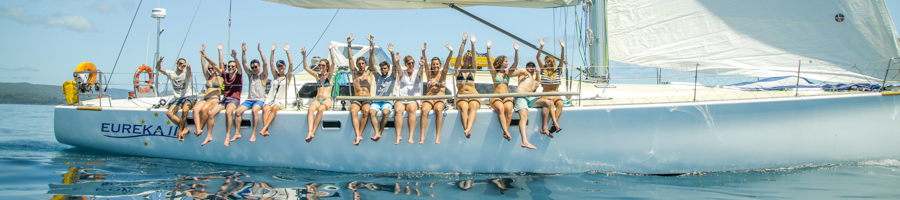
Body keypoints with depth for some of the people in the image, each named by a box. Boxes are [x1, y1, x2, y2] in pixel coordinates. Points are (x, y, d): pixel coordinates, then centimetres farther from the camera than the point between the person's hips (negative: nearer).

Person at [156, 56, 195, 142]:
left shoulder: (186, 74, 4)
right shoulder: (171, 73, 14)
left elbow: (189, 70, -20)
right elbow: (158, 69, 8)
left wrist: (188, 66, -46)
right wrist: (158, 62, -16)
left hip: (187, 97, -4)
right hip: (176, 99, 4)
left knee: (184, 111, -35)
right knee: (169, 113, -23)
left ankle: (180, 131, -22)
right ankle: (185, 128, -20)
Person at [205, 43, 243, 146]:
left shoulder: (238, 76, 6)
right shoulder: (225, 75, 18)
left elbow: (239, 67, -12)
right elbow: (220, 64, 15)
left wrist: (235, 57, -30)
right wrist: (220, 51, 9)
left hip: (234, 99, -5)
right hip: (224, 99, 5)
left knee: (228, 112, -36)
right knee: (211, 113, -19)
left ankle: (228, 137, -33)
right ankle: (209, 136, -12)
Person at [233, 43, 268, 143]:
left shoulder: (263, 76, 5)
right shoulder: (250, 75, 18)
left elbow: (265, 63, -10)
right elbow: (244, 64, 9)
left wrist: (260, 51, -16)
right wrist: (243, 52, -3)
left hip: (260, 100, -5)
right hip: (249, 100, 5)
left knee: (254, 110, -36)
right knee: (238, 111, -20)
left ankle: (254, 133, -31)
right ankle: (237, 133, -14)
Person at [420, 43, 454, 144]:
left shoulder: (443, 73, 12)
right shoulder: (429, 74, 14)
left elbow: (447, 63, -3)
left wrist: (451, 53, -20)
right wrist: (423, 52, -17)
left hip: (440, 97, -1)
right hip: (429, 97, 1)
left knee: (438, 110, -35)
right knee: (424, 110, -32)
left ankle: (438, 136, -35)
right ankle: (422, 136, -34)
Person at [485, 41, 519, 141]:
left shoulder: (507, 72, 18)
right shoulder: (494, 72, 11)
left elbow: (516, 63, 6)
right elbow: (489, 61, -2)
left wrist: (516, 51, -7)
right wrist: (488, 48, -12)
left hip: (507, 97, 2)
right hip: (496, 97, -2)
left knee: (508, 108, -32)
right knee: (500, 108, -35)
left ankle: (506, 131, -34)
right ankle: (506, 131, -44)